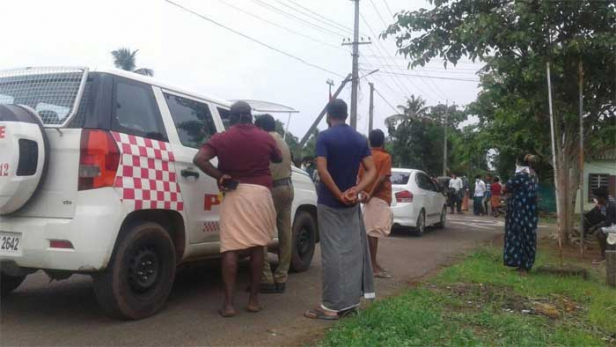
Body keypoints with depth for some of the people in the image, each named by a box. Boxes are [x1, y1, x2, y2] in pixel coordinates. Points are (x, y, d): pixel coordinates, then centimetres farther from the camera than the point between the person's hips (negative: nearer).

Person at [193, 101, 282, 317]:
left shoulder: (222, 138, 1)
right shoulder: (265, 138, 7)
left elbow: (199, 159, -13)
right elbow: (279, 159, 25)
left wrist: (220, 176, -6)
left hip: (234, 193, -2)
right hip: (260, 192, 2)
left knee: (230, 247, -1)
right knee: (257, 246, 8)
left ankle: (229, 303, -5)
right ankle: (253, 299, 12)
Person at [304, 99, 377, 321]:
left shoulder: (324, 137, -10)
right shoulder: (360, 139, 6)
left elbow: (322, 170, -21)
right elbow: (371, 171, -1)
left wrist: (339, 195, -15)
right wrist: (355, 191, -12)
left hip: (329, 204, -5)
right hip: (351, 205, 5)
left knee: (332, 253, -4)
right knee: (352, 251, 11)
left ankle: (331, 306, -2)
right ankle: (350, 300, 17)